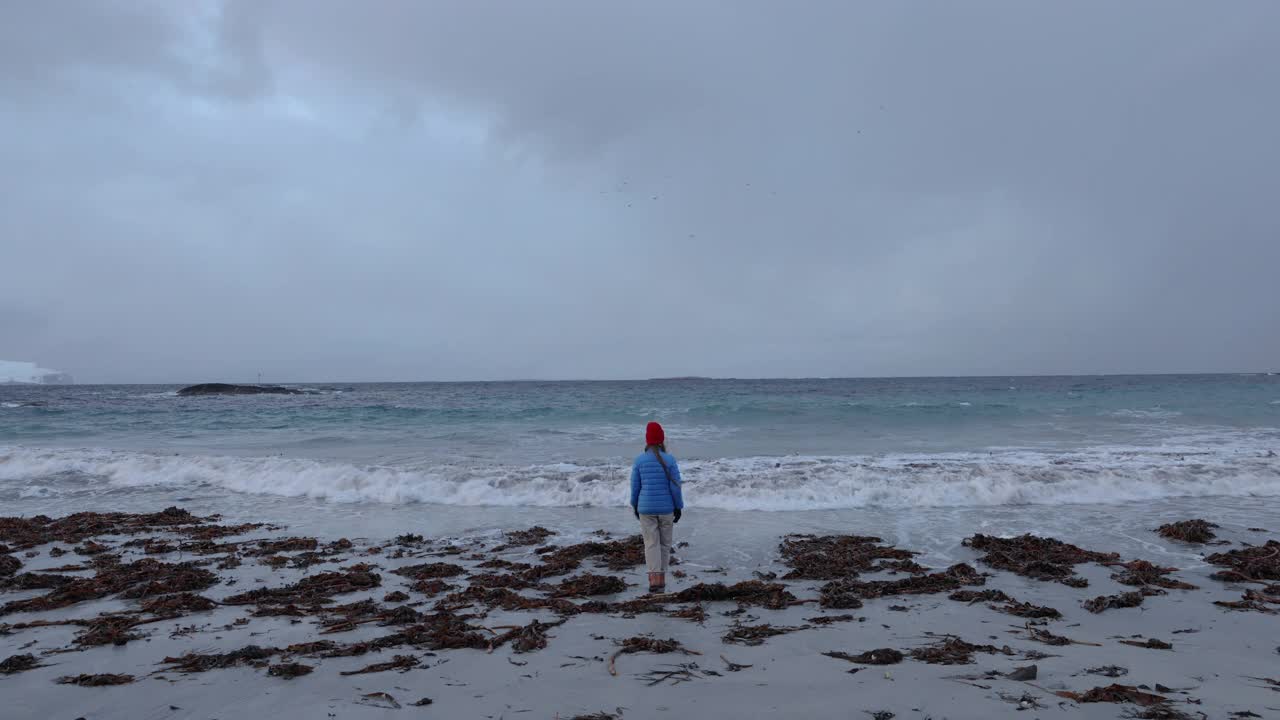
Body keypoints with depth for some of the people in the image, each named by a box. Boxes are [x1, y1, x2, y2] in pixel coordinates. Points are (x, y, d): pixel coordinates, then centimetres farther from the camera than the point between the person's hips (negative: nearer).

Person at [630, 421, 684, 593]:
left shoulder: (639, 460, -6)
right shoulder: (670, 460, -9)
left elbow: (635, 487, -1)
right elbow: (675, 486, -9)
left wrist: (635, 507, 13)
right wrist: (679, 508, 2)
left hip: (646, 508, 0)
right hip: (666, 508, 0)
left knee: (651, 544, 2)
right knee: (665, 543, 14)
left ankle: (655, 578, -13)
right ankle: (661, 578, 19)